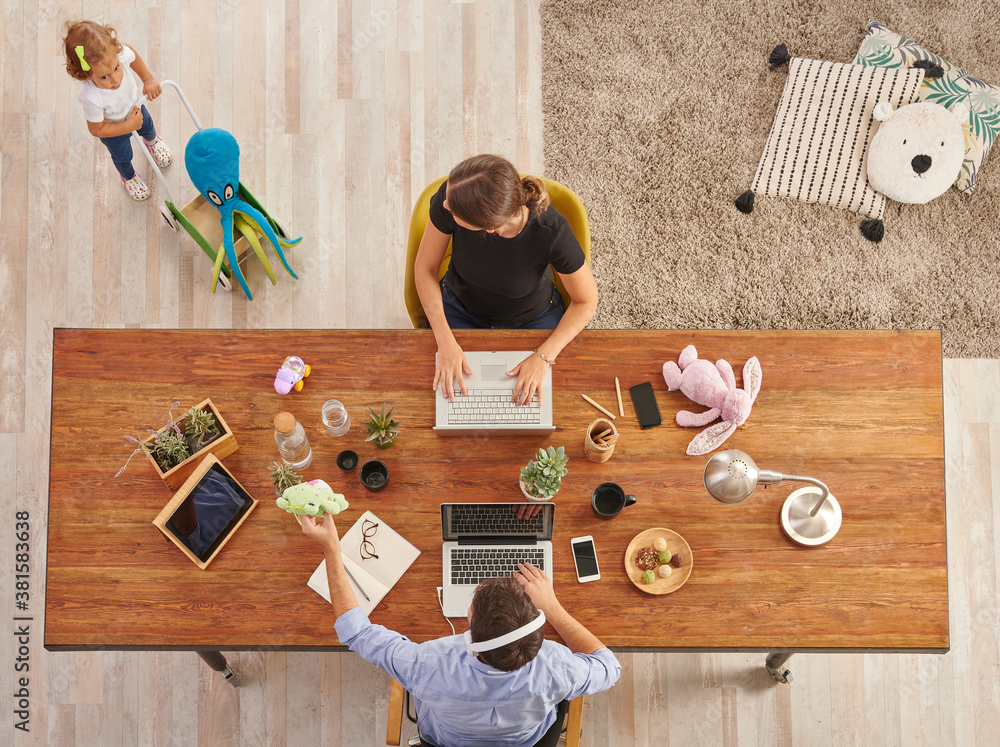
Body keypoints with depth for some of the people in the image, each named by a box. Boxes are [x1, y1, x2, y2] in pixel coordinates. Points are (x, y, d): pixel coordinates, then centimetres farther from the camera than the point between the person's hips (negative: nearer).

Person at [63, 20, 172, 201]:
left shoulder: (119, 54, -42)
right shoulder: (91, 98, -50)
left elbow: (132, 54, -14)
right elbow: (96, 130, -30)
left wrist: (148, 80, -19)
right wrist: (129, 126, -28)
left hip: (135, 105, 3)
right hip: (114, 128, -3)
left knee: (147, 126, 36)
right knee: (123, 156, 27)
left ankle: (152, 141, 74)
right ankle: (128, 177, 63)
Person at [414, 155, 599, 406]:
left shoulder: (551, 233, -38)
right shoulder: (450, 197, -33)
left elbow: (586, 301, -18)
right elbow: (425, 267, -15)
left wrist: (544, 357, -27)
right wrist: (446, 342, -23)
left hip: (532, 319, -1)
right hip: (460, 309, 1)